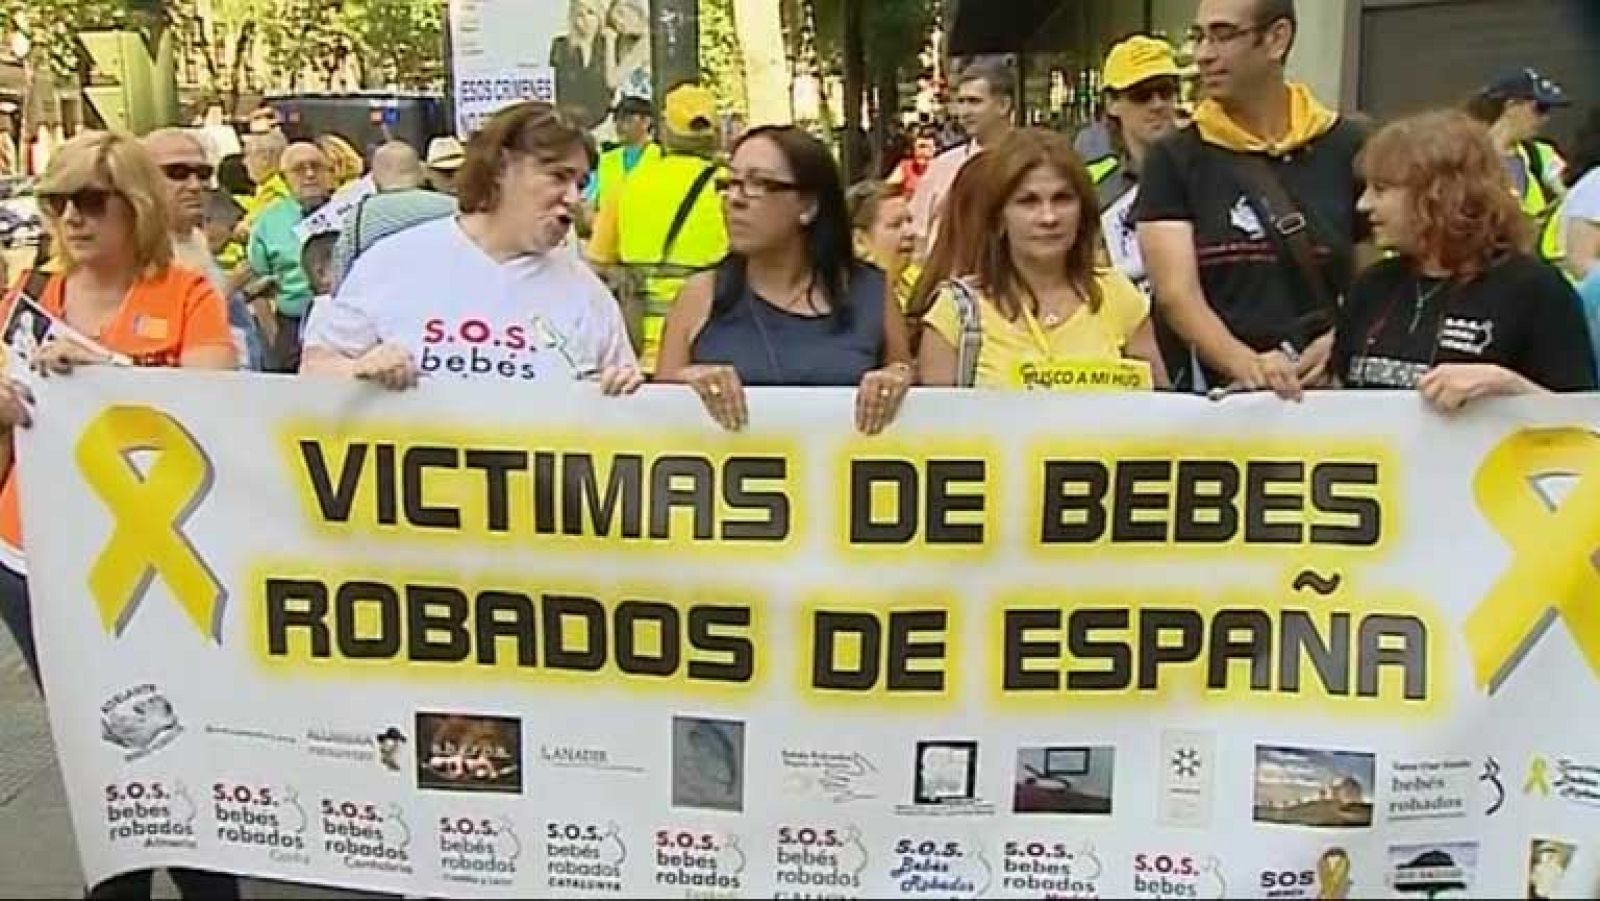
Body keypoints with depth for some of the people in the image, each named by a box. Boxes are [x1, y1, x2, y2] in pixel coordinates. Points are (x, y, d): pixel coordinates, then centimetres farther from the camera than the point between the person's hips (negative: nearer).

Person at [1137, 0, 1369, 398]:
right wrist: (1247, 365, -23)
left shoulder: (1346, 149, 8)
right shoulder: (1173, 158, 4)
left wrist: (1337, 344, -7)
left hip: (1318, 391, 1)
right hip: (1207, 395, -1)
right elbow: (1176, 294, -7)